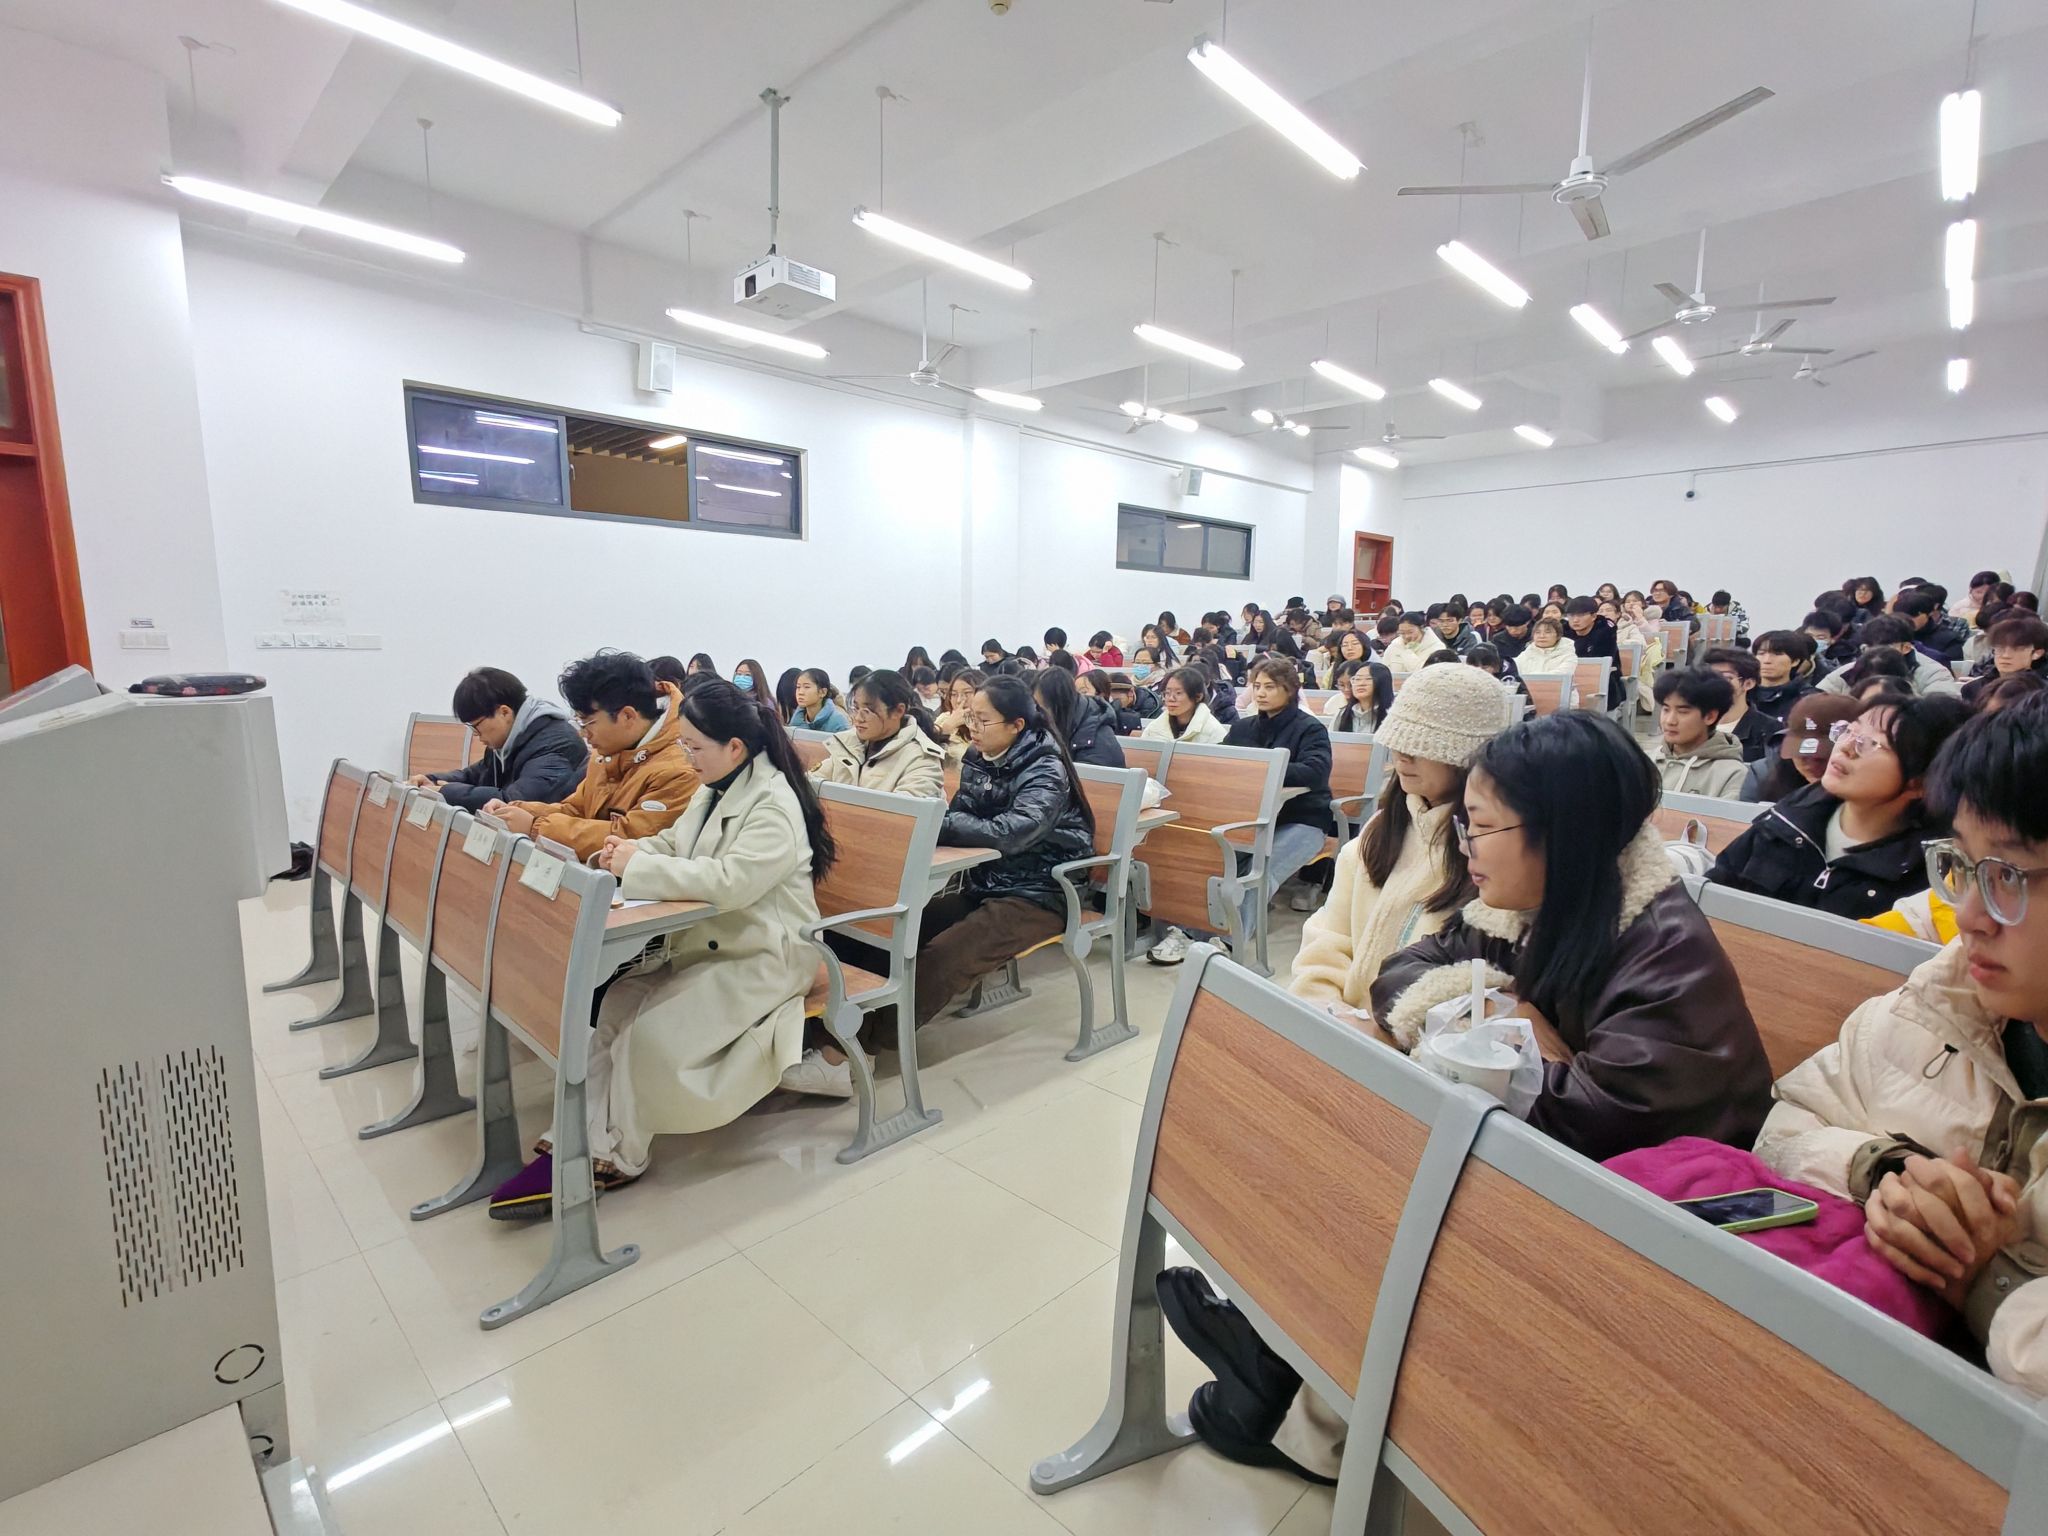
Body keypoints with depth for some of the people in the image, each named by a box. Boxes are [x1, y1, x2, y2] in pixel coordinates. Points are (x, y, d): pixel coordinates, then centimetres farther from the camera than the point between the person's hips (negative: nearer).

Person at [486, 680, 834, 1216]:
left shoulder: (774, 805, -20)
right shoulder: (714, 790, 9)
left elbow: (730, 880, -31)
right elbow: (675, 844, 18)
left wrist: (639, 866, -23)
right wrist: (632, 850, -4)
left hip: (760, 957, -9)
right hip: (704, 942, 9)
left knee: (650, 1031, -19)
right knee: (612, 1008, -7)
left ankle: (617, 1156, 2)